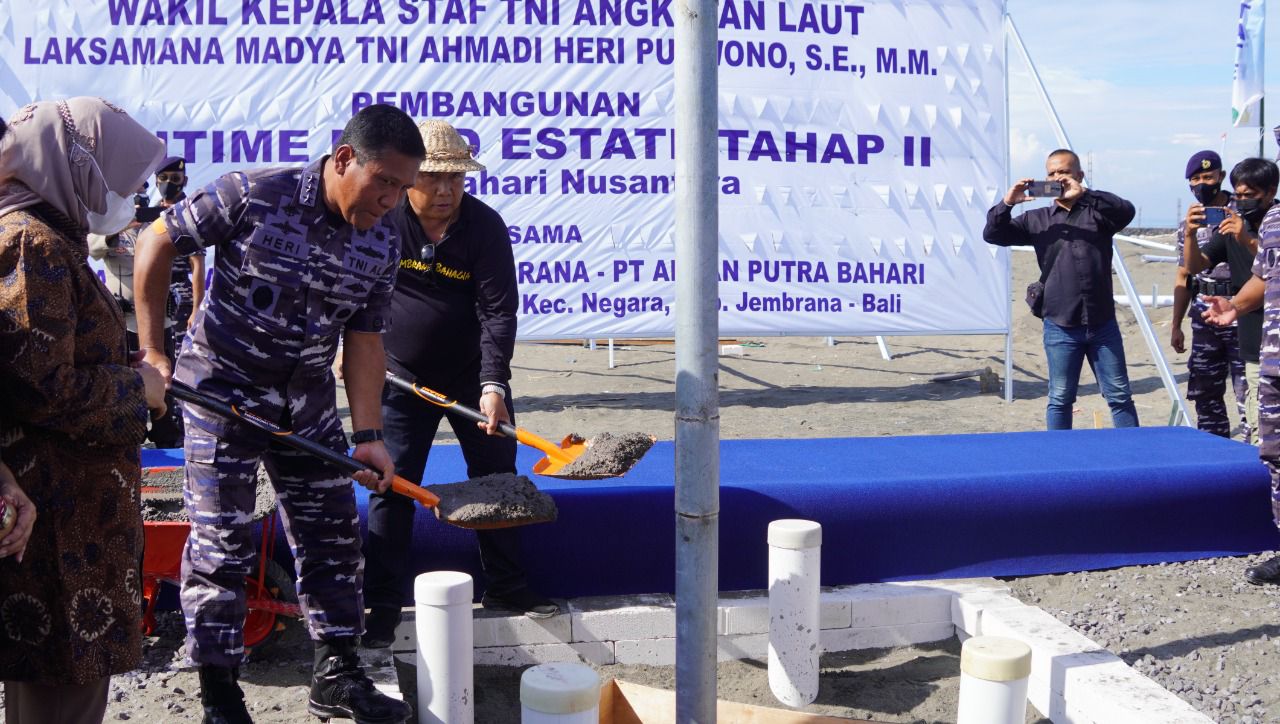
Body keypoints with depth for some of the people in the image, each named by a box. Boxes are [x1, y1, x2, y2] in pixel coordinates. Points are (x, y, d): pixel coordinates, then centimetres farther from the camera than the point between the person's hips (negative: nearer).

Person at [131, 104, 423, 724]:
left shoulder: (381, 247, -5)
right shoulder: (252, 196, -20)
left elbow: (364, 340, -1)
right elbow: (158, 242, -9)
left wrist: (368, 434, -10)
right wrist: (153, 352, -10)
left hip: (306, 399, 5)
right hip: (221, 387, -5)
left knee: (332, 535, 7)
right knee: (221, 543, -2)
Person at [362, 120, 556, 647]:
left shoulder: (486, 226, -14)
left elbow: (499, 310, -19)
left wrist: (493, 385, -27)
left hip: (473, 374, 1)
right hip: (401, 379, 0)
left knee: (497, 476, 8)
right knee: (391, 486, -2)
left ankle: (504, 585, 24)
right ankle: (383, 604, 7)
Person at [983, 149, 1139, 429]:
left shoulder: (1098, 212, 6)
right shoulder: (1037, 219, 8)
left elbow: (1126, 211, -15)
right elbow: (993, 235, 2)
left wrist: (1083, 194, -23)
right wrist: (1007, 203, -15)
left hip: (1103, 324, 0)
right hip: (1060, 327, 0)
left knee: (1120, 397, 5)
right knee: (1060, 399, 7)